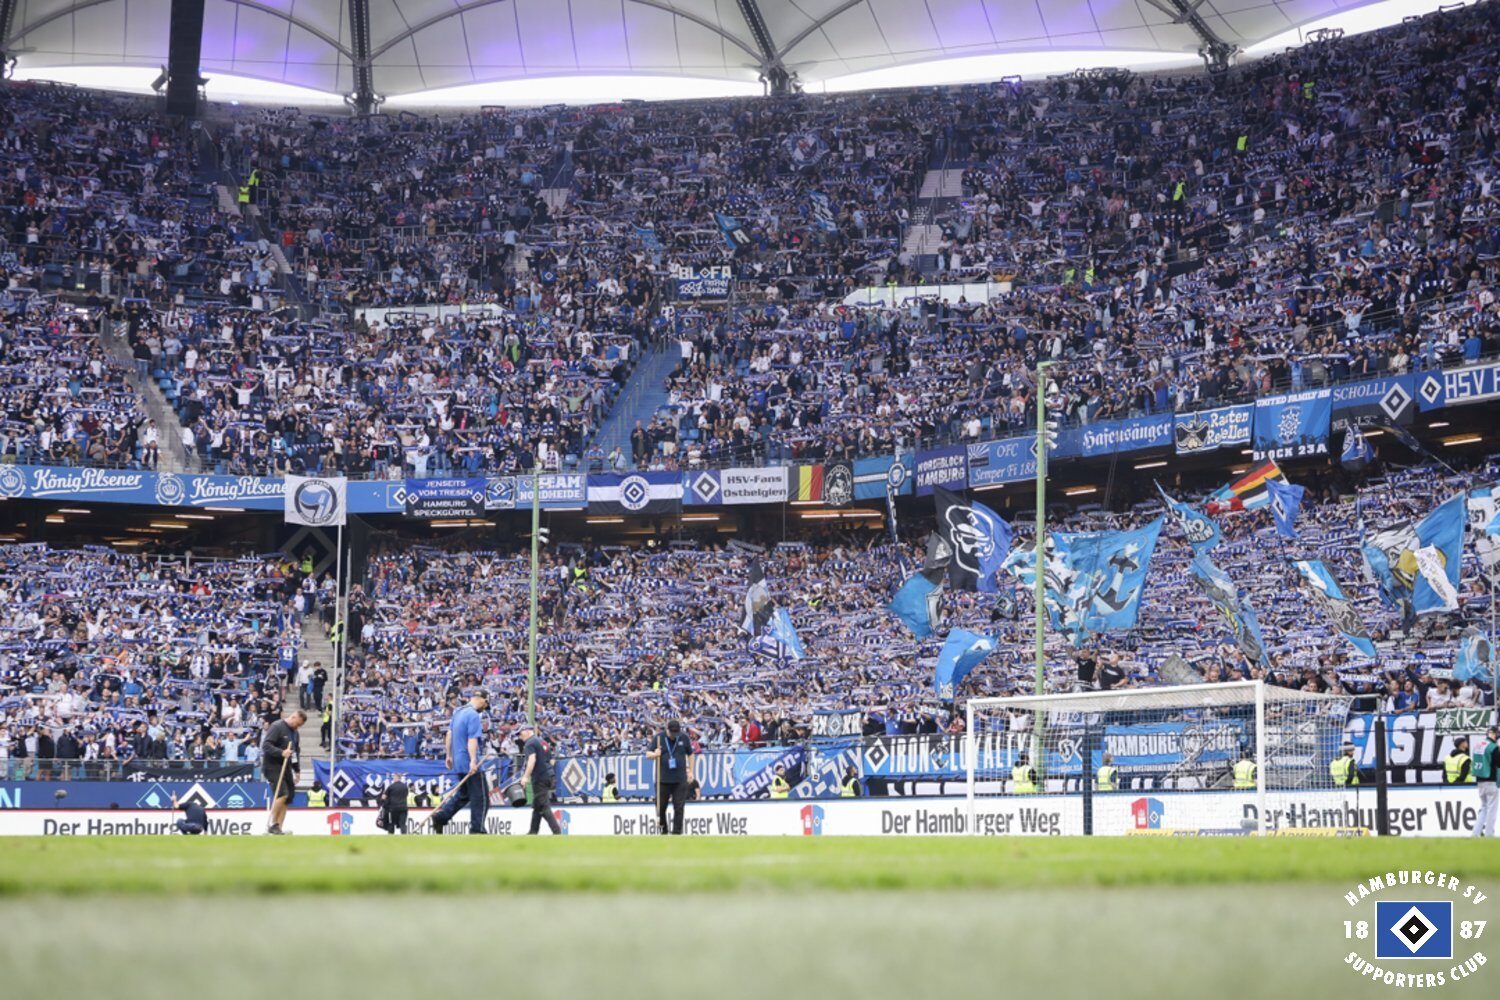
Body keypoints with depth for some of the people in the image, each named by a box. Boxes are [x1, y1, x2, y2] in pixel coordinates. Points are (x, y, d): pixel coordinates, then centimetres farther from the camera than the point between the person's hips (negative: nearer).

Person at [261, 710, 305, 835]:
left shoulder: (295, 733, 17)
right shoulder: (277, 727, -10)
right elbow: (266, 745, -17)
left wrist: (297, 771, 20)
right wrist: (281, 753, -28)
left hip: (286, 767, 8)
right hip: (273, 766, -8)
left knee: (288, 798, 2)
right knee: (282, 794, -20)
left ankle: (278, 828, 6)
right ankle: (273, 824, -11)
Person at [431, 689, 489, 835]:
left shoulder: (458, 712, 12)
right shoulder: (474, 716, -15)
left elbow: (449, 734, 18)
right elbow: (472, 740, -24)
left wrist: (448, 755, 23)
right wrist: (473, 761, -30)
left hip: (458, 761, 9)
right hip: (470, 764, -9)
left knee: (463, 794, 21)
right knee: (480, 797, -1)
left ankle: (440, 817, 13)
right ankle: (476, 829, -1)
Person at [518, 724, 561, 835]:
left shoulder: (530, 743, -6)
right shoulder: (543, 742, 20)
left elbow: (532, 759, -21)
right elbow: (551, 761, 21)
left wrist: (526, 776, -24)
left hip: (539, 778, -9)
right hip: (549, 775, 9)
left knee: (544, 806, -9)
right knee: (537, 805, 16)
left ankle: (557, 831, -18)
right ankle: (533, 831, 19)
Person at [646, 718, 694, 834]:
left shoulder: (684, 737, 3)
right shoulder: (659, 738, 0)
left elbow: (690, 754, 15)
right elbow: (648, 754, 2)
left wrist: (690, 771, 11)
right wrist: (654, 755, -21)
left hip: (680, 780, 0)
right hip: (663, 780, 0)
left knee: (679, 808, -1)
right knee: (660, 806, 2)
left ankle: (677, 833, 4)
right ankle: (663, 831, 18)